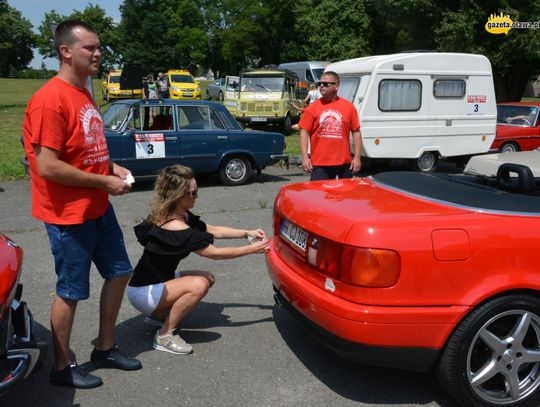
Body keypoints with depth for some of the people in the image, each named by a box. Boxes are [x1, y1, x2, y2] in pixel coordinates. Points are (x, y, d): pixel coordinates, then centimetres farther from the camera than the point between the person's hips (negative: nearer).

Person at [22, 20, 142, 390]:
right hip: (70, 215, -9)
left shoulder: (84, 95, 11)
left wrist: (112, 167, 4)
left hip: (99, 208, 9)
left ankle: (105, 348, 33)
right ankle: (63, 367, 23)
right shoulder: (50, 99, -19)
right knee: (71, 291, 3)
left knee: (119, 273, 16)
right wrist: (105, 182, -18)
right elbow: (47, 166, -24)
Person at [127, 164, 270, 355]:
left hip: (160, 279, 10)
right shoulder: (176, 229, -27)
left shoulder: (182, 216, 0)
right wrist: (252, 249, -14)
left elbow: (213, 230, 9)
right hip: (143, 292, -9)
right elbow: (215, 253, -21)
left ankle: (158, 314, 14)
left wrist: (247, 233, 1)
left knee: (207, 278, 7)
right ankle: (165, 336, -11)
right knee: (199, 284, -27)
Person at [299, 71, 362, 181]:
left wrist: (357, 157, 1)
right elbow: (304, 132, 0)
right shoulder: (312, 108, 2)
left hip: (344, 164, 2)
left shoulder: (349, 107, 4)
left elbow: (356, 132, 6)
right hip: (319, 165, -1)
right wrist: (305, 157, -9)